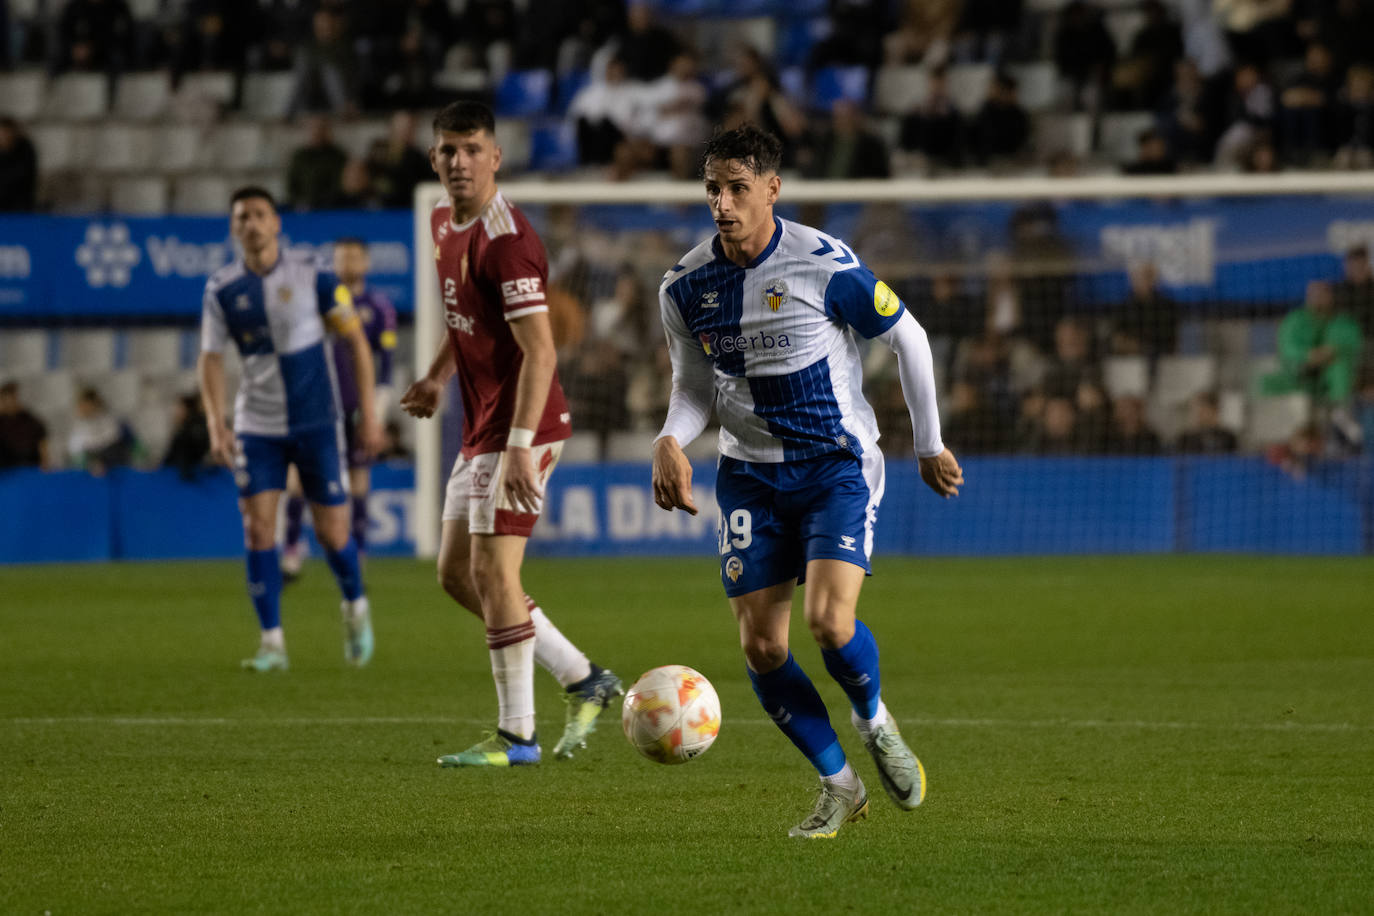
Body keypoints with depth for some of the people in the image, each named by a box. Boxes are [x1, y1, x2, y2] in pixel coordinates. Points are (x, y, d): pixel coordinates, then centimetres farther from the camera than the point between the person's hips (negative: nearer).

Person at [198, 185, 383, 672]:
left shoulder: (312, 278, -7)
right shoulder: (222, 289, -1)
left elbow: (357, 341, 0)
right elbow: (210, 358, 4)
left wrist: (369, 413, -3)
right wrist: (216, 424, -10)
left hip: (317, 422, -2)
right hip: (257, 427, 2)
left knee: (332, 533, 0)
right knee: (258, 530, -9)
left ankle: (355, 608, 29)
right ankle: (272, 643, -2)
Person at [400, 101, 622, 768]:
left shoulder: (506, 239, -19)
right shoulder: (444, 222, 10)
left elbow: (539, 350, -23)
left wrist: (520, 446, -28)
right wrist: (438, 378, 15)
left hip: (519, 428, -10)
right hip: (480, 429, 10)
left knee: (491, 571, -10)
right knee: (456, 574, 11)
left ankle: (516, 735, -2)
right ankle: (583, 681, 19)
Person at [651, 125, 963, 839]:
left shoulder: (825, 265, -14)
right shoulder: (685, 286, -3)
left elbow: (908, 338, -1)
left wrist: (929, 445, 5)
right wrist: (671, 440, -12)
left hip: (837, 464, -4)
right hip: (750, 474, 4)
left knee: (829, 620, -22)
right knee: (761, 646, -5)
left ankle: (874, 721, 12)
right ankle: (838, 786, 14)